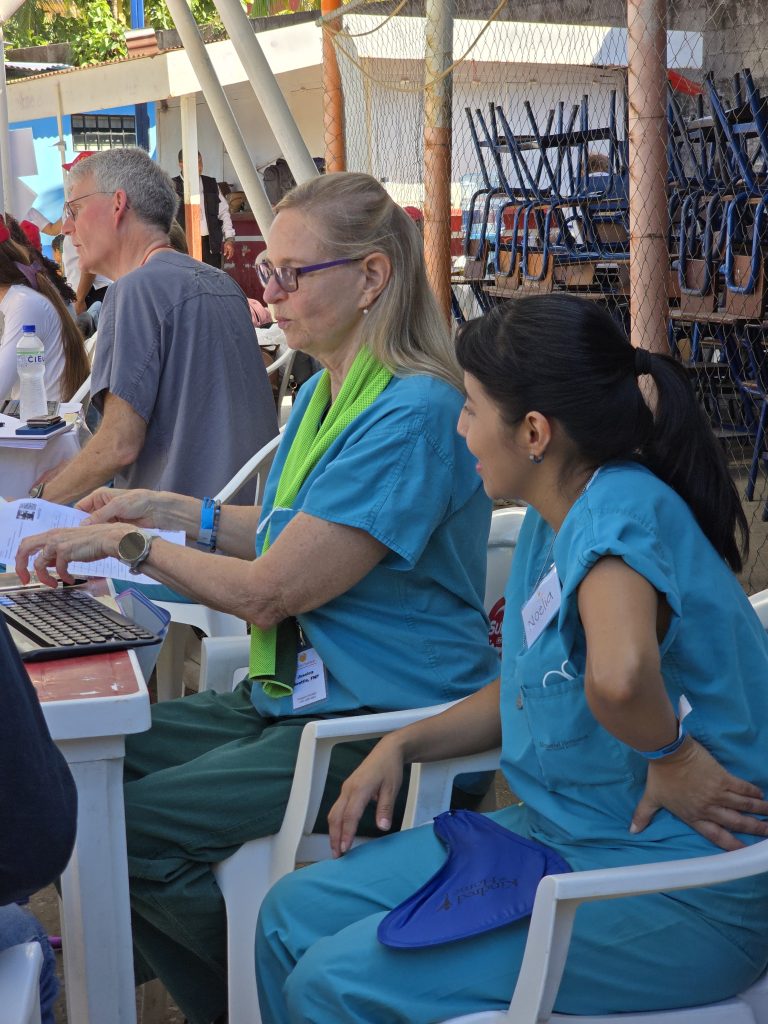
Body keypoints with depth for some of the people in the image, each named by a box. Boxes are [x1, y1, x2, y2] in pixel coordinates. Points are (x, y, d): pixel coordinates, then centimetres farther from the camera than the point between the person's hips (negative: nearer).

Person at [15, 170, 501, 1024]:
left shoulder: (413, 415, -21)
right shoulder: (323, 393, 11)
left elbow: (270, 591, -21)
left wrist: (130, 542, -9)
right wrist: (165, 509, 13)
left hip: (382, 723, -10)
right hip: (295, 698, 10)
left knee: (128, 829, -17)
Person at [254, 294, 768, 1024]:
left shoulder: (627, 507, -23)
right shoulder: (550, 521, 6)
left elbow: (618, 675, -45)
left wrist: (670, 757, -25)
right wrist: (402, 746, 5)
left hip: (681, 891, -9)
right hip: (554, 833, 9)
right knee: (292, 916, 7)